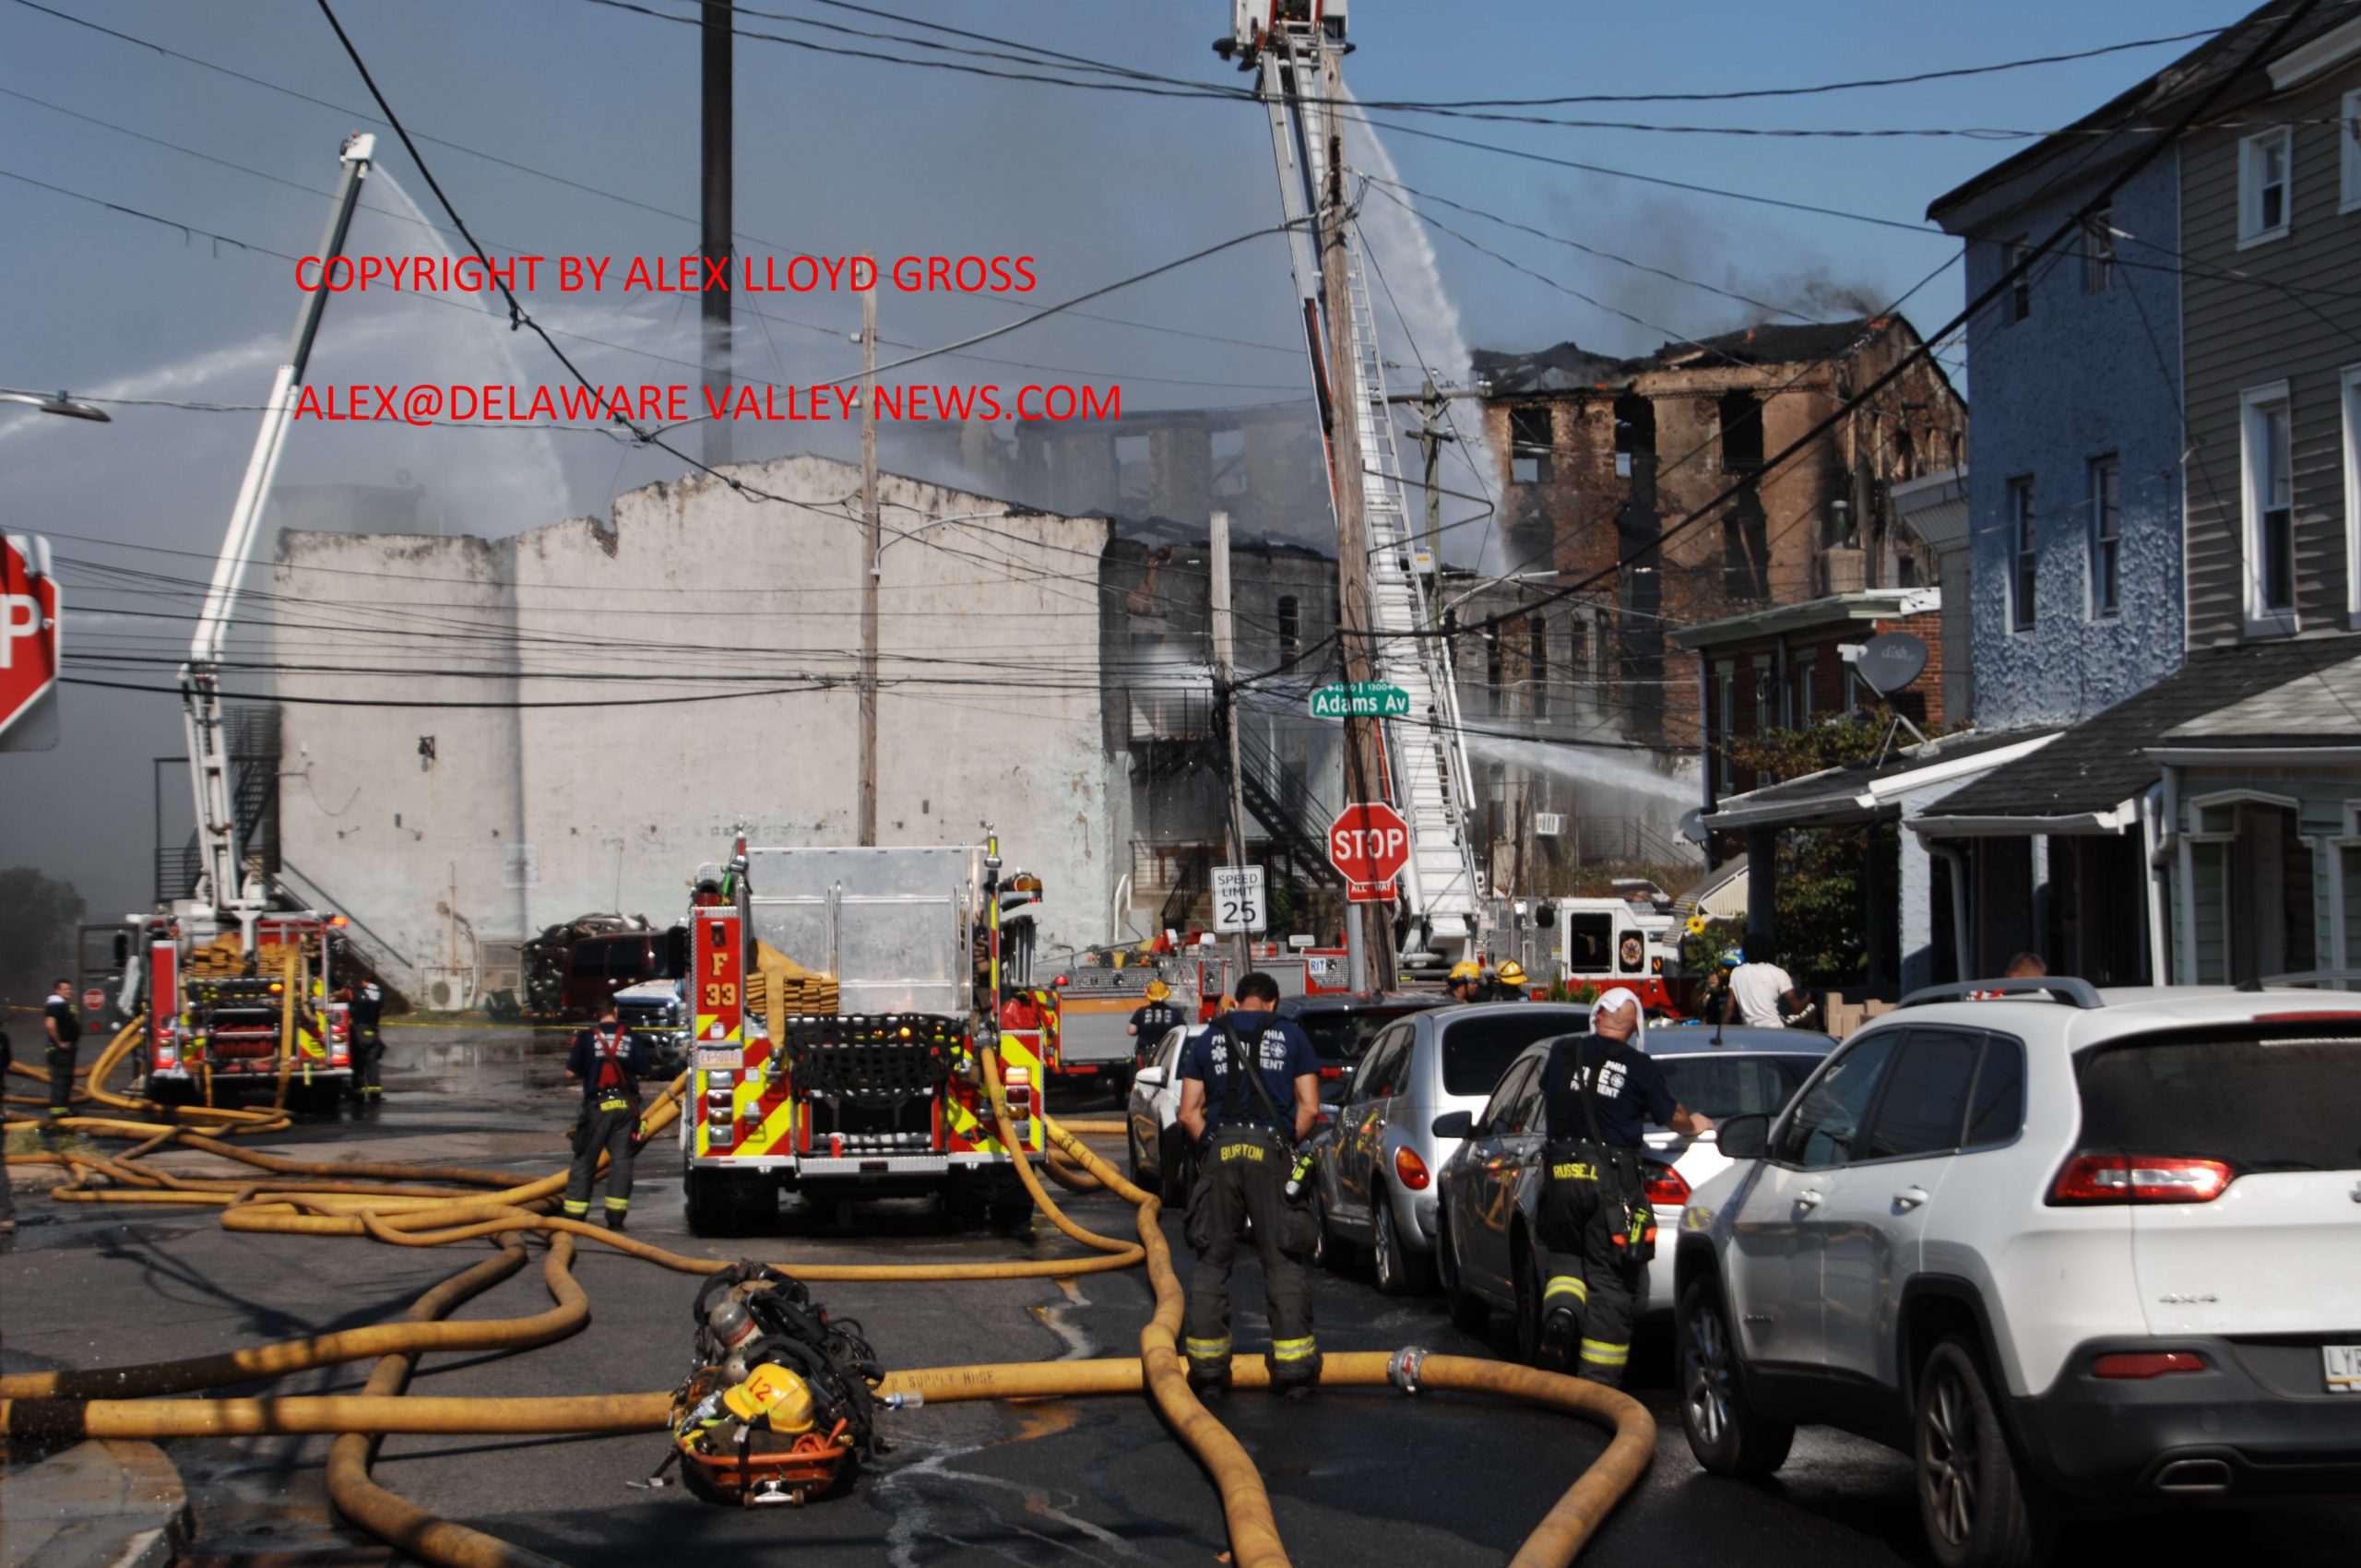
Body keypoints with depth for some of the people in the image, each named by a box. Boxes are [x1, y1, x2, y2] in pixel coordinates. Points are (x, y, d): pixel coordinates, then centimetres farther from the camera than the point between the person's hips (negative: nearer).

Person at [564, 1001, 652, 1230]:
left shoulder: (587, 1038, -3)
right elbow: (642, 1072, 6)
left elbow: (570, 1074, -2)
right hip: (625, 1106, 1)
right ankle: (615, 1217, 2)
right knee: (621, 1159, 6)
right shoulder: (631, 1038, 2)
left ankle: (574, 1215, 6)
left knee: (584, 1161, 6)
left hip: (597, 1106, -1)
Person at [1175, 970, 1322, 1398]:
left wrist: (1210, 1146, 13)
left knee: (1212, 1262, 9)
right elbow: (1309, 1107, 3)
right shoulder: (1290, 1036, 9)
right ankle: (1292, 1367, -2)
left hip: (1219, 1153, 2)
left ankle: (1207, 1366, 8)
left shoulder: (1207, 1040, 14)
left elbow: (1189, 1113, 8)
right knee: (1284, 1262, 1)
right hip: (1271, 1148, -2)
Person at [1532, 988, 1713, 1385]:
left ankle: (1561, 1312, -15)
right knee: (1607, 1279, 3)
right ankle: (1599, 1380, 2)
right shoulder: (1640, 1067, -1)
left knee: (1563, 1258, 18)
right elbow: (1673, 1117, 10)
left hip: (1562, 1174, 2)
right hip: (1613, 1180, -2)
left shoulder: (1562, 1051, 6)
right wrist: (1697, 1125, 34)